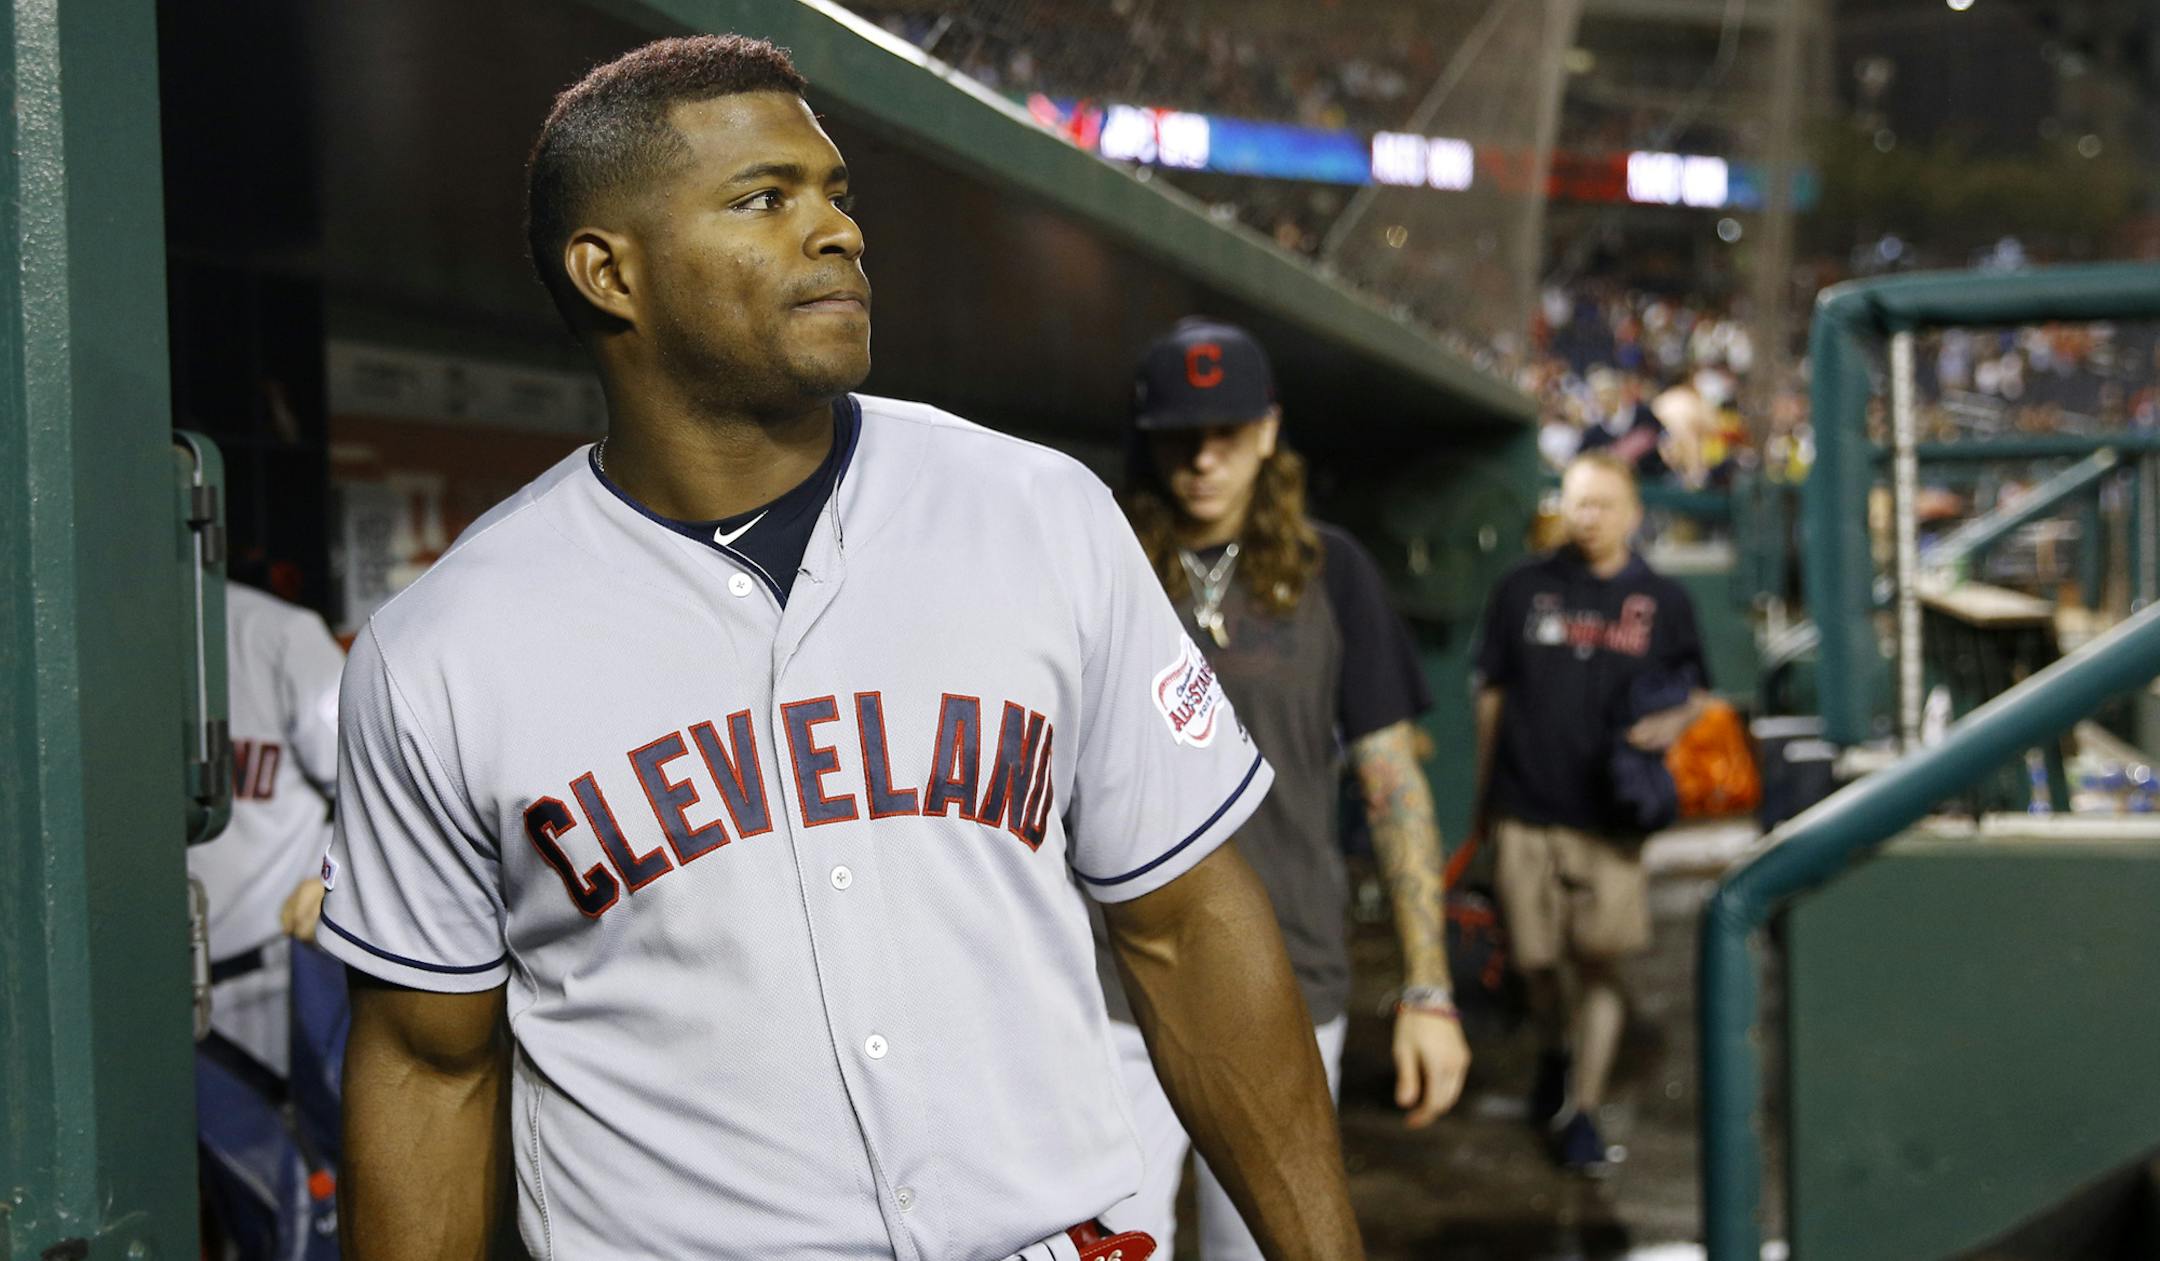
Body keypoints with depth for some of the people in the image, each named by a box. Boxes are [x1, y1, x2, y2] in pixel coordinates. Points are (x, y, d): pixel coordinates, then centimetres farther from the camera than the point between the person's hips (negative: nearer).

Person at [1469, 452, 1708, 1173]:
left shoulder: (1662, 601, 6)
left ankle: (1583, 1109, 5)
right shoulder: (1524, 590, 6)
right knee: (1537, 957, 7)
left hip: (1608, 812, -1)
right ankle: (1554, 1054, 37)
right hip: (1526, 808, 1)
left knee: (1601, 960, -4)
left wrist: (1673, 722, -9)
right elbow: (1492, 694, 12)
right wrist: (1485, 791, 13)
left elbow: (1697, 694, 15)